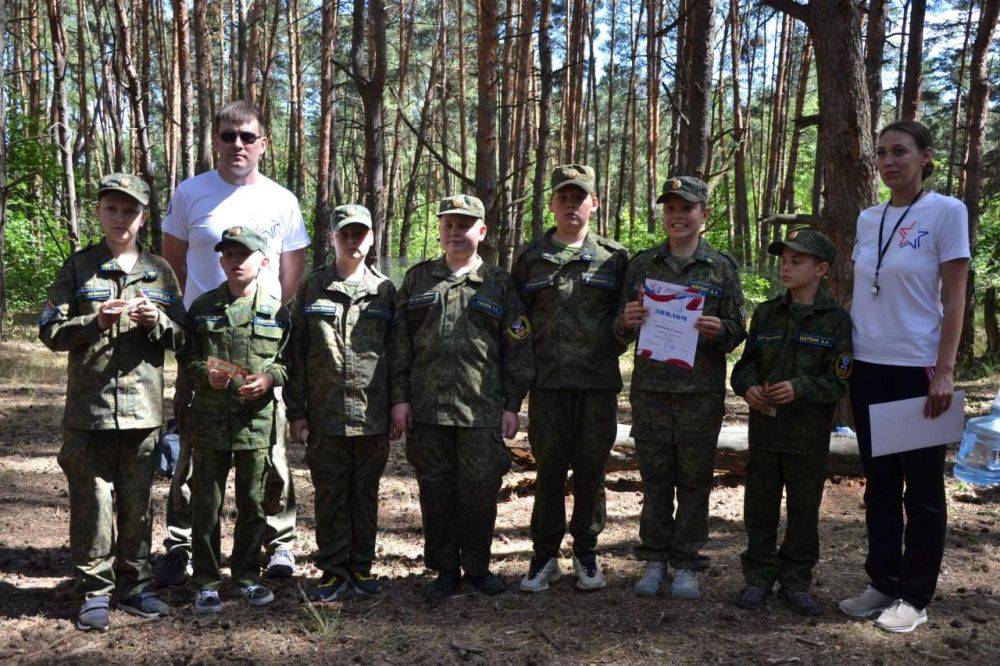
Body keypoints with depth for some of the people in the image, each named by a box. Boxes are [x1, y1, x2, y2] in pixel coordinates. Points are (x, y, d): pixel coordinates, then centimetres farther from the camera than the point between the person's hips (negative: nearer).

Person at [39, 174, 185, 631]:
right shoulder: (78, 267, 4)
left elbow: (182, 336, 10)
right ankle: (95, 592, 15)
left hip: (143, 408, 2)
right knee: (92, 503, 2)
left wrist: (157, 322, -10)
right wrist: (95, 323, -15)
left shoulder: (159, 271, 9)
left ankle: (135, 586, 22)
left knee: (137, 504, 9)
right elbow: (50, 331, 1)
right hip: (89, 408, -1)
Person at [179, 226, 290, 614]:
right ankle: (206, 581, 18)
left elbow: (288, 361, 7)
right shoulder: (203, 308, 3)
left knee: (253, 503, 10)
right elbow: (185, 358, 8)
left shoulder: (276, 312, 2)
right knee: (206, 505, 6)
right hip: (210, 419, 0)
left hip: (257, 421, 0)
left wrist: (269, 378, -11)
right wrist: (205, 374, -11)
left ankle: (247, 574, 26)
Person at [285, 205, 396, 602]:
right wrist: (295, 410, 0)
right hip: (325, 415, 0)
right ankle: (334, 571, 17)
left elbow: (397, 353, 9)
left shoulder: (384, 292, 7)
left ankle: (361, 567, 22)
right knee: (330, 494, 6)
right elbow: (296, 353, 4)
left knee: (365, 492, 10)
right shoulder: (312, 289, 5)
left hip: (373, 416, 1)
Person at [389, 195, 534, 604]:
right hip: (426, 407, 1)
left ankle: (477, 566, 22)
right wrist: (400, 398, 1)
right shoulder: (418, 279, 11)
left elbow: (517, 350, 7)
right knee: (435, 490, 7)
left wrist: (512, 405, 2)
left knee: (481, 490, 3)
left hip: (482, 409, -1)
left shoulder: (499, 284, 8)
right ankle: (445, 570, 21)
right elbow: (400, 343, 8)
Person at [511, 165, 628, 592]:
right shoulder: (529, 259, 8)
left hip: (598, 384, 0)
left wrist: (609, 350, 4)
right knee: (549, 470, 3)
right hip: (547, 384, 0)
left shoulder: (614, 258, 7)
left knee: (590, 471, 6)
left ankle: (586, 552, 23)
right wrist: (529, 361, 4)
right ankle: (545, 556, 17)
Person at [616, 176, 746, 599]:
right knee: (654, 477, 7)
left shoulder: (722, 267, 6)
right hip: (651, 388, 1)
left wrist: (719, 330, -17)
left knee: (694, 479, 5)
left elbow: (737, 330, 5)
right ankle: (654, 560, 20)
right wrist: (626, 321, -11)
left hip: (701, 390, -1)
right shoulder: (643, 264, 9)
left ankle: (686, 564, 17)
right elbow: (623, 332, 12)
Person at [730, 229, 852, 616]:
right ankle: (758, 578, 22)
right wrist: (748, 387, -11)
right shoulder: (766, 314, 7)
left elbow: (839, 382, -8)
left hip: (809, 437, -3)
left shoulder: (836, 321, -4)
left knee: (804, 511, 9)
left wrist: (800, 388, -23)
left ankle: (795, 583, 22)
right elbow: (746, 363, 10)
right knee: (760, 508, 9)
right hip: (765, 430, 3)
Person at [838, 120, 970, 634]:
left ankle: (915, 596, 16)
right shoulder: (868, 219, 10)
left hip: (918, 367, -5)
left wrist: (944, 371, -14)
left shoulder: (947, 212, -5)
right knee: (879, 482, 12)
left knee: (921, 486, 4)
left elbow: (954, 298, -9)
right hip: (868, 366, 5)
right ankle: (883, 582, 25)